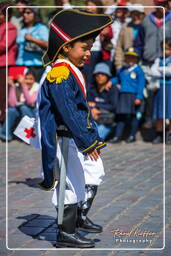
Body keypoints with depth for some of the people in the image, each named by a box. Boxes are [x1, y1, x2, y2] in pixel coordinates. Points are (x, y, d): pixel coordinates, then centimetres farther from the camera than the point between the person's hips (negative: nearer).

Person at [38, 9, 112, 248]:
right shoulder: (59, 75, -20)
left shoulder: (74, 73, 13)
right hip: (65, 140, -10)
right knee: (72, 183, -4)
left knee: (93, 175, 20)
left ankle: (80, 217, 37)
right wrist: (86, 142, -30)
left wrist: (94, 137, 21)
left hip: (80, 138, 10)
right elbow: (69, 113, -28)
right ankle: (66, 233, 7)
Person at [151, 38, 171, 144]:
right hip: (159, 88, 3)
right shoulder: (159, 60, 13)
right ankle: (159, 135, 12)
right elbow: (153, 72, 0)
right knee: (159, 114, 5)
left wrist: (160, 69, -3)